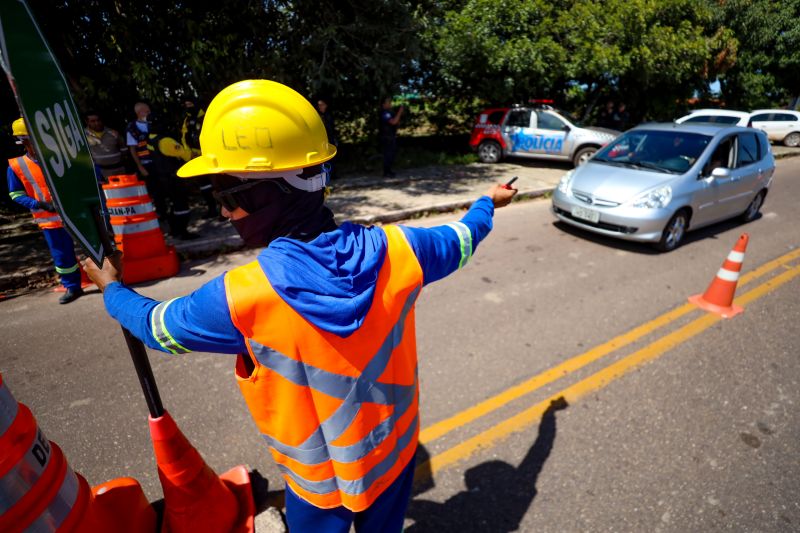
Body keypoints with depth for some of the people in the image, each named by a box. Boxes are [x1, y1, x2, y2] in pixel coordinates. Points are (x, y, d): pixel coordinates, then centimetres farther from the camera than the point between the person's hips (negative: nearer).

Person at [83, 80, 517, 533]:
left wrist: (113, 290, 15)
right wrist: (488, 203, 19)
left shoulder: (238, 298, -29)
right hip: (395, 452, 3)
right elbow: (459, 241, -2)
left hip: (319, 481, -2)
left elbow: (157, 327, -7)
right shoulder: (397, 250, -24)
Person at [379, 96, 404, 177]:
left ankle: (388, 171, 23)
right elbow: (393, 122, -29)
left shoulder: (388, 112, 17)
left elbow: (397, 122, 22)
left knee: (391, 154, 15)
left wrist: (399, 113, 11)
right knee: (388, 155, -8)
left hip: (391, 137, 11)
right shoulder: (384, 113, -16)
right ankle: (386, 173, -3)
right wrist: (400, 112, -23)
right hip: (387, 138, -11)